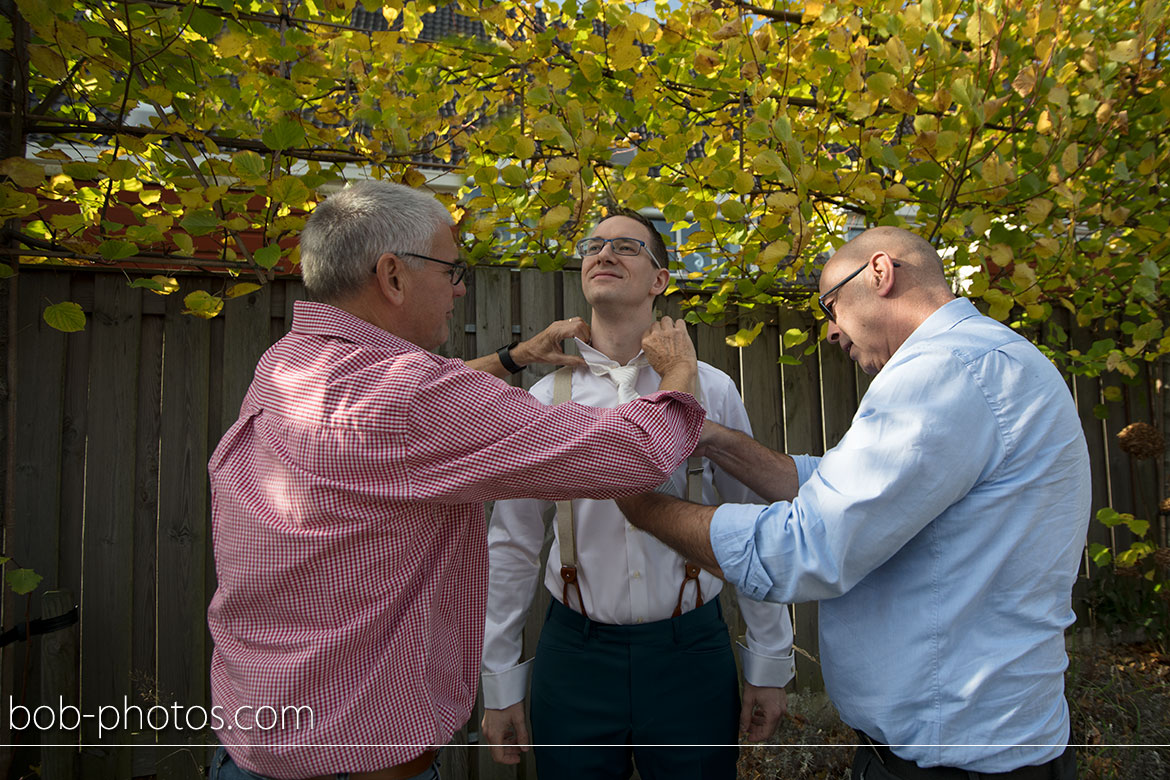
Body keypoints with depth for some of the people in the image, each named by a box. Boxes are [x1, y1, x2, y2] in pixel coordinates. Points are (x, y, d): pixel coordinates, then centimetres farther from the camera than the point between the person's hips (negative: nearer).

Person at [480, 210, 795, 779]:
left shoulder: (712, 391, -3)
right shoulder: (543, 402, -1)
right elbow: (512, 546, 3)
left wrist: (769, 665, 4)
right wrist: (500, 684, 5)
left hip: (691, 653, 0)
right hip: (575, 654, 1)